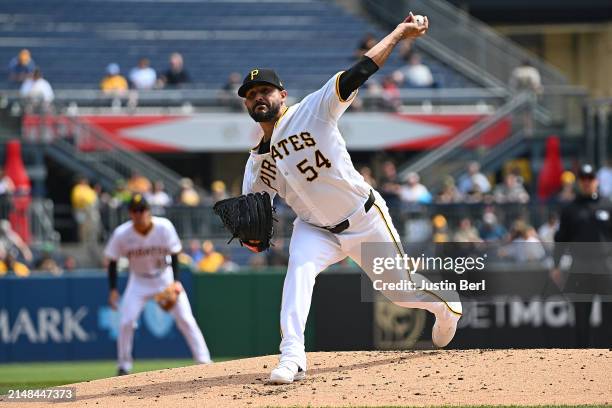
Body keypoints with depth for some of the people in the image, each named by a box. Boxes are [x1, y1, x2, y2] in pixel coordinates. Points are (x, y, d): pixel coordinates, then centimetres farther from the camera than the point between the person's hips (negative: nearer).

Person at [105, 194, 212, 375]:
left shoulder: (164, 227, -22)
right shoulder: (121, 234, -20)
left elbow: (174, 254, -12)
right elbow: (112, 261, -7)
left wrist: (176, 282, -23)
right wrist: (113, 290, -13)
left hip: (165, 277, -1)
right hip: (139, 280, 1)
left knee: (186, 319, -8)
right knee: (126, 322, -10)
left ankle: (204, 362, -3)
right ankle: (124, 366, 7)